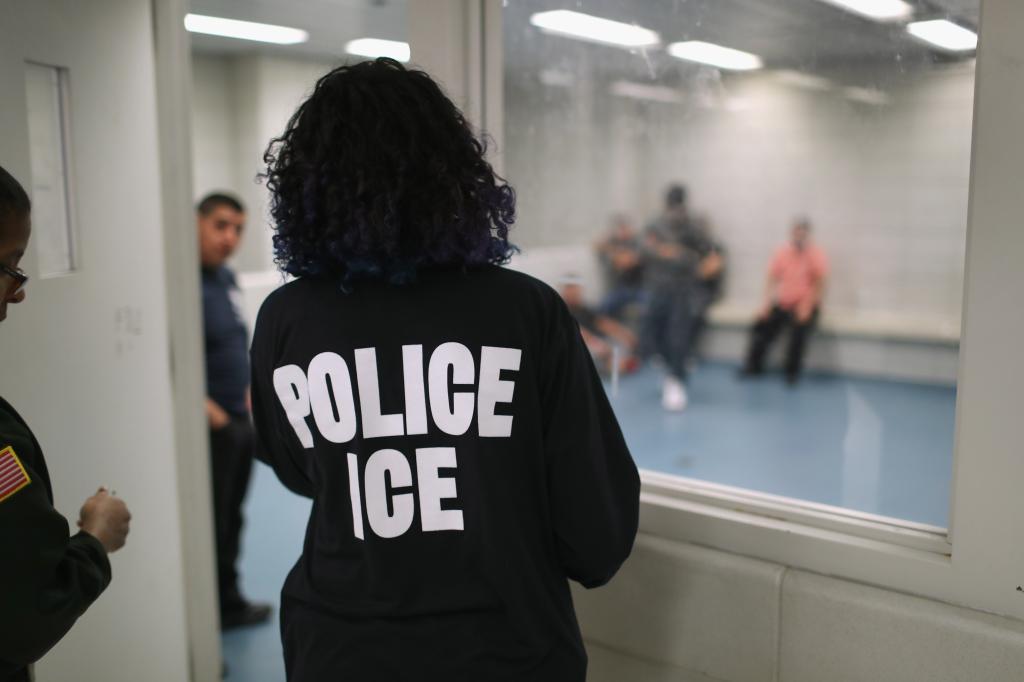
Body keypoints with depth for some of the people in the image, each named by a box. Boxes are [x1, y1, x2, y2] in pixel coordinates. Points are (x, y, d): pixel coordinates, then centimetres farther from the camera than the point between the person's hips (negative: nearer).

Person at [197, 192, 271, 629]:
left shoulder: (227, 277, 9)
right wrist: (208, 409, -21)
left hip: (240, 420, 9)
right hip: (210, 427, -9)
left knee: (231, 520, 19)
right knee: (209, 526, 1)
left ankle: (230, 602, 33)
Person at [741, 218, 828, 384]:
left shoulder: (816, 255, -7)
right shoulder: (782, 252, 4)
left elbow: (820, 285, -10)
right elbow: (772, 281, 4)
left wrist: (807, 307, -20)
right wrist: (767, 303, -8)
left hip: (805, 306, -4)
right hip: (782, 304, 4)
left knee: (799, 327, -31)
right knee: (761, 326, -14)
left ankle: (792, 371, -13)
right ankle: (754, 366, 3)